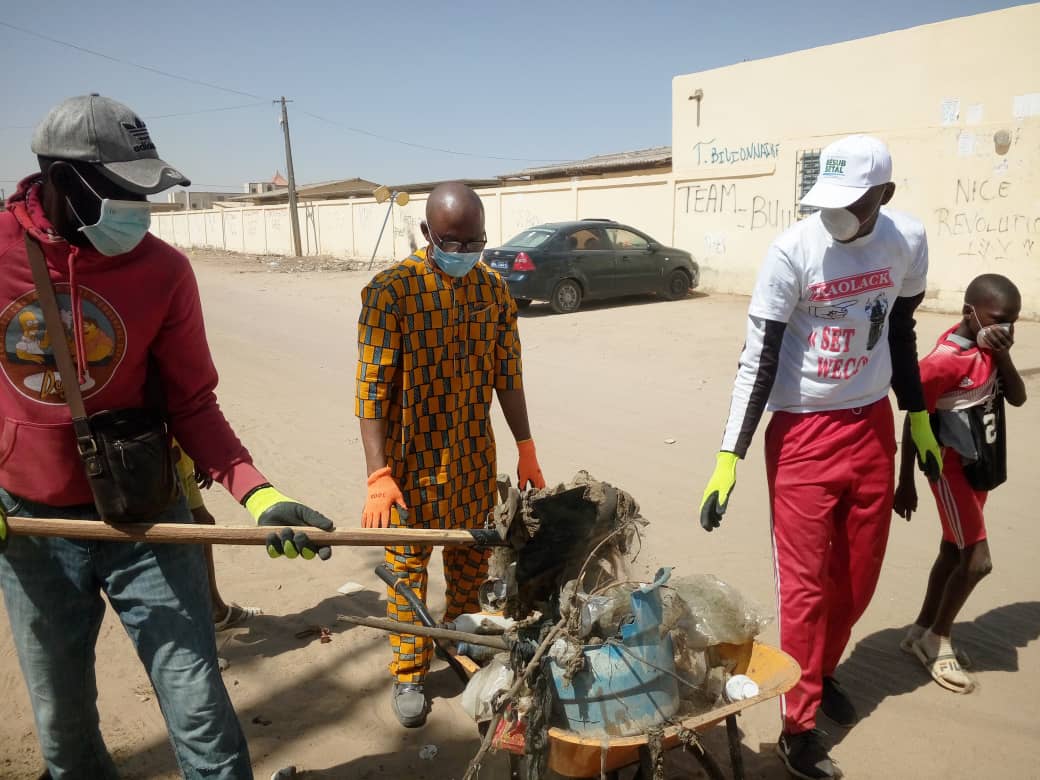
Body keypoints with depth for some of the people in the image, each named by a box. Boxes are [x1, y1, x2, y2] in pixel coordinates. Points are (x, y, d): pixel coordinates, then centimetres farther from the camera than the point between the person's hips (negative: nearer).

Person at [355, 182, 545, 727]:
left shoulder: (492, 289, 0)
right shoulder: (391, 290, -15)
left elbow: (507, 375, 6)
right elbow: (372, 388, -18)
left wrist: (526, 450, 6)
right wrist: (378, 476, -23)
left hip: (474, 455, 4)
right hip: (411, 457, -4)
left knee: (472, 559, 17)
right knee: (408, 564, 8)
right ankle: (409, 673, 27)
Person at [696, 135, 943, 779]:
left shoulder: (908, 241, -3)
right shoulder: (793, 251, -18)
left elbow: (901, 333, 12)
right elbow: (758, 360, -16)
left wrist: (919, 418, 16)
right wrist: (729, 457, -21)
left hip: (872, 424, 5)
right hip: (803, 431, -5)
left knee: (860, 574, 14)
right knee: (806, 581, 0)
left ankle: (823, 671, 39)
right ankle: (799, 726, 16)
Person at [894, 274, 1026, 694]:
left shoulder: (987, 348, 3)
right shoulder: (945, 359, -23)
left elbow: (1017, 398, -1)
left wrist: (1002, 354, -17)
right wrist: (905, 483, -14)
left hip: (978, 465, 9)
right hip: (952, 467, -9)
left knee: (954, 552, 16)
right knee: (977, 560, -8)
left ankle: (921, 631, 30)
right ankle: (937, 640, 13)